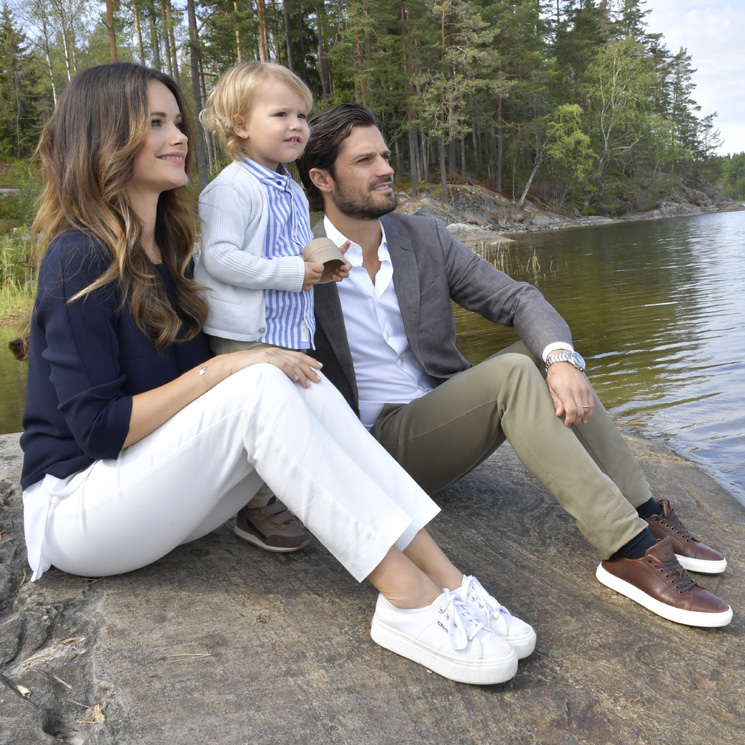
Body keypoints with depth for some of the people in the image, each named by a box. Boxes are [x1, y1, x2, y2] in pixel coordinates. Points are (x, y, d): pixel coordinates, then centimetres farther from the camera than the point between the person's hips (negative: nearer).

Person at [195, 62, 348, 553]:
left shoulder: (293, 192, 17)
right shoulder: (232, 187, -12)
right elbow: (220, 257, -22)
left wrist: (322, 263, 7)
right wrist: (291, 272, -21)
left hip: (290, 330, 9)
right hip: (245, 333, -9)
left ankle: (285, 496, 29)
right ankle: (258, 512, 9)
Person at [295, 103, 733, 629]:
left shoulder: (425, 239, 5)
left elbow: (519, 299, -3)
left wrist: (562, 360, -23)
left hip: (440, 421, 6)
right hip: (378, 443, -5)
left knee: (544, 353, -15)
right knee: (512, 373, -27)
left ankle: (645, 516, -12)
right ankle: (629, 551, -26)